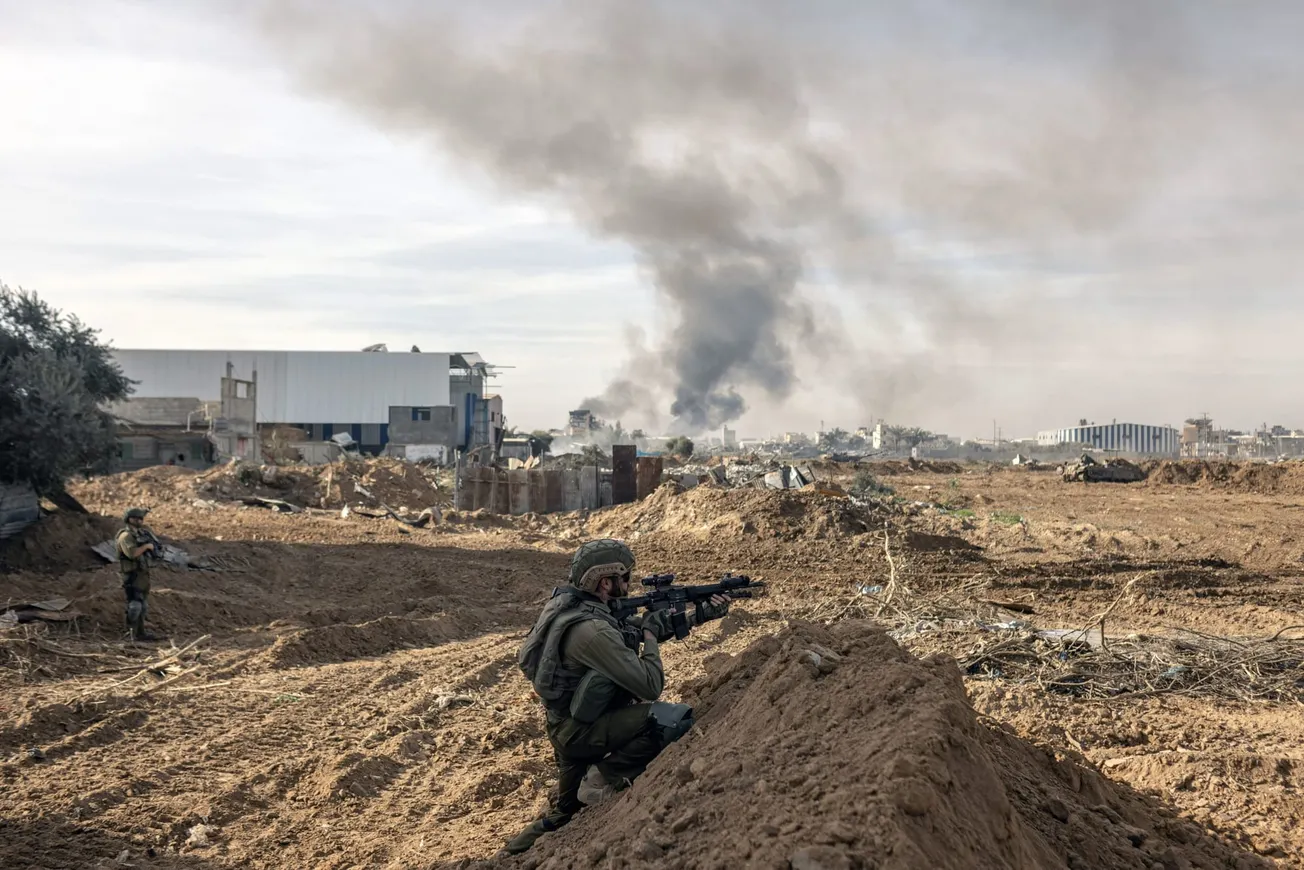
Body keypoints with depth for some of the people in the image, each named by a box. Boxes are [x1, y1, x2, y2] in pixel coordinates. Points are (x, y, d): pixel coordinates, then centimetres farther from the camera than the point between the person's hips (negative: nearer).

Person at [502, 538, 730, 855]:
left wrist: (701, 613, 11)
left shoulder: (576, 604, 3)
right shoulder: (591, 630, -29)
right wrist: (650, 636, -8)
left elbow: (645, 625, 16)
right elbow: (650, 686, -26)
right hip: (582, 730, -10)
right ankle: (604, 778, -8)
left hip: (572, 724, 10)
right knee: (678, 719, -20)